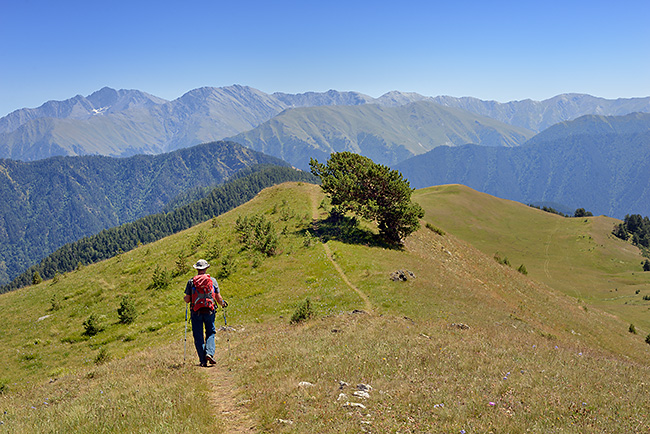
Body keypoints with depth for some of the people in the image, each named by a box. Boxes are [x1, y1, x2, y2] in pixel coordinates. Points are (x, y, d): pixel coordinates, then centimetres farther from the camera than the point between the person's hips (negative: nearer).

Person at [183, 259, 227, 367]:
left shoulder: (191, 281, 0)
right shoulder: (212, 280, 2)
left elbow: (187, 299, 0)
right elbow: (218, 297, 3)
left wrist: (184, 298, 24)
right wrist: (222, 303, 24)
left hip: (196, 312, 0)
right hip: (209, 311, 0)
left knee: (198, 336, 6)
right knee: (210, 333, 13)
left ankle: (203, 360, 5)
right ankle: (209, 353, -9)